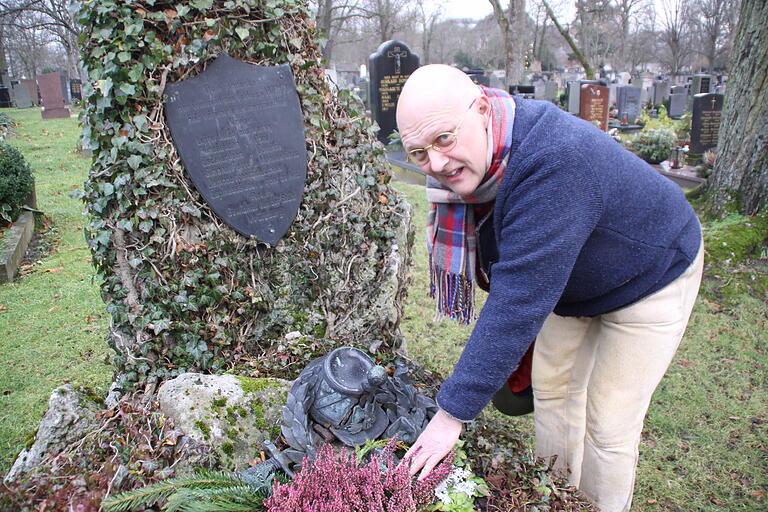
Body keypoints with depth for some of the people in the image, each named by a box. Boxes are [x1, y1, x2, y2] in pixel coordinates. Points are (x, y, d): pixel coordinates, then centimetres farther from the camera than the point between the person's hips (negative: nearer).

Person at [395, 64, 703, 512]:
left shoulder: (556, 163, -42)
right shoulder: (466, 161, -15)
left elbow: (520, 301, -43)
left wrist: (454, 413, -38)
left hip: (652, 277, -7)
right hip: (569, 280, 7)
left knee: (607, 424, -3)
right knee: (551, 389, 12)